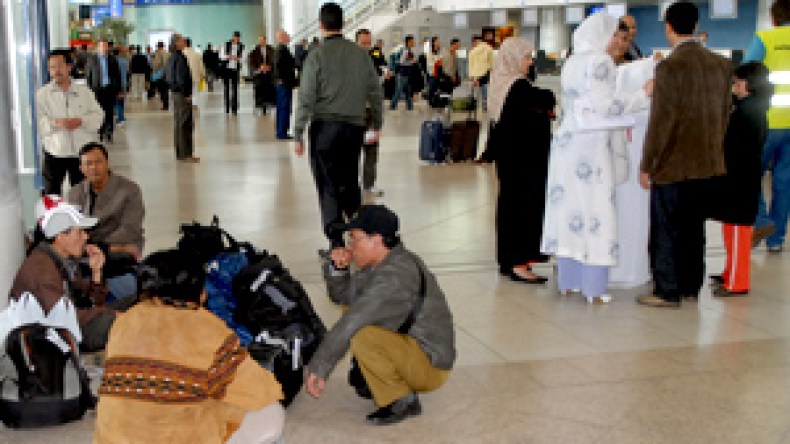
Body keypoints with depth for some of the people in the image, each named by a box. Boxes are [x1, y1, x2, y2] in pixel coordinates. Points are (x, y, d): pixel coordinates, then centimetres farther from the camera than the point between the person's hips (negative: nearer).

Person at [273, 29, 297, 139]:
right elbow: (279, 64, -24)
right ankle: (282, 133, -6)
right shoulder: (283, 49, -16)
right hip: (285, 82, -10)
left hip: (280, 82, 10)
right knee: (285, 108, -7)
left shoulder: (279, 48, 16)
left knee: (281, 108, 14)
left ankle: (280, 131, 19)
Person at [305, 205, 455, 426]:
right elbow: (342, 295, 14)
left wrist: (318, 368, -23)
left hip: (431, 366, -10)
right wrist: (338, 268, -6)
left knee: (359, 336, -30)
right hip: (411, 341, 10)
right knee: (351, 307, 12)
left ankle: (401, 401, -12)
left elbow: (350, 325, -28)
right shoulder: (381, 264, 4)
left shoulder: (395, 274, -27)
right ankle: (381, 379, 13)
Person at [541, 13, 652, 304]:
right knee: (595, 210, -3)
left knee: (568, 207, 10)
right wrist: (643, 94, -10)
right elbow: (605, 106, -17)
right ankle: (594, 288, -1)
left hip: (566, 139, 8)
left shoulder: (572, 62, 14)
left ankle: (569, 281, 15)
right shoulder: (601, 61, -10)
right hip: (591, 143, -8)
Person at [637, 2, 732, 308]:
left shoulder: (670, 67, -16)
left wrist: (647, 165, -9)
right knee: (693, 227, 16)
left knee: (666, 230, 3)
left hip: (673, 164, -6)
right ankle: (691, 286, 24)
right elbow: (724, 113, 10)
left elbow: (660, 120, -16)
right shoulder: (721, 65, 4)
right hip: (706, 162, 7)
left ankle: (667, 292, 8)